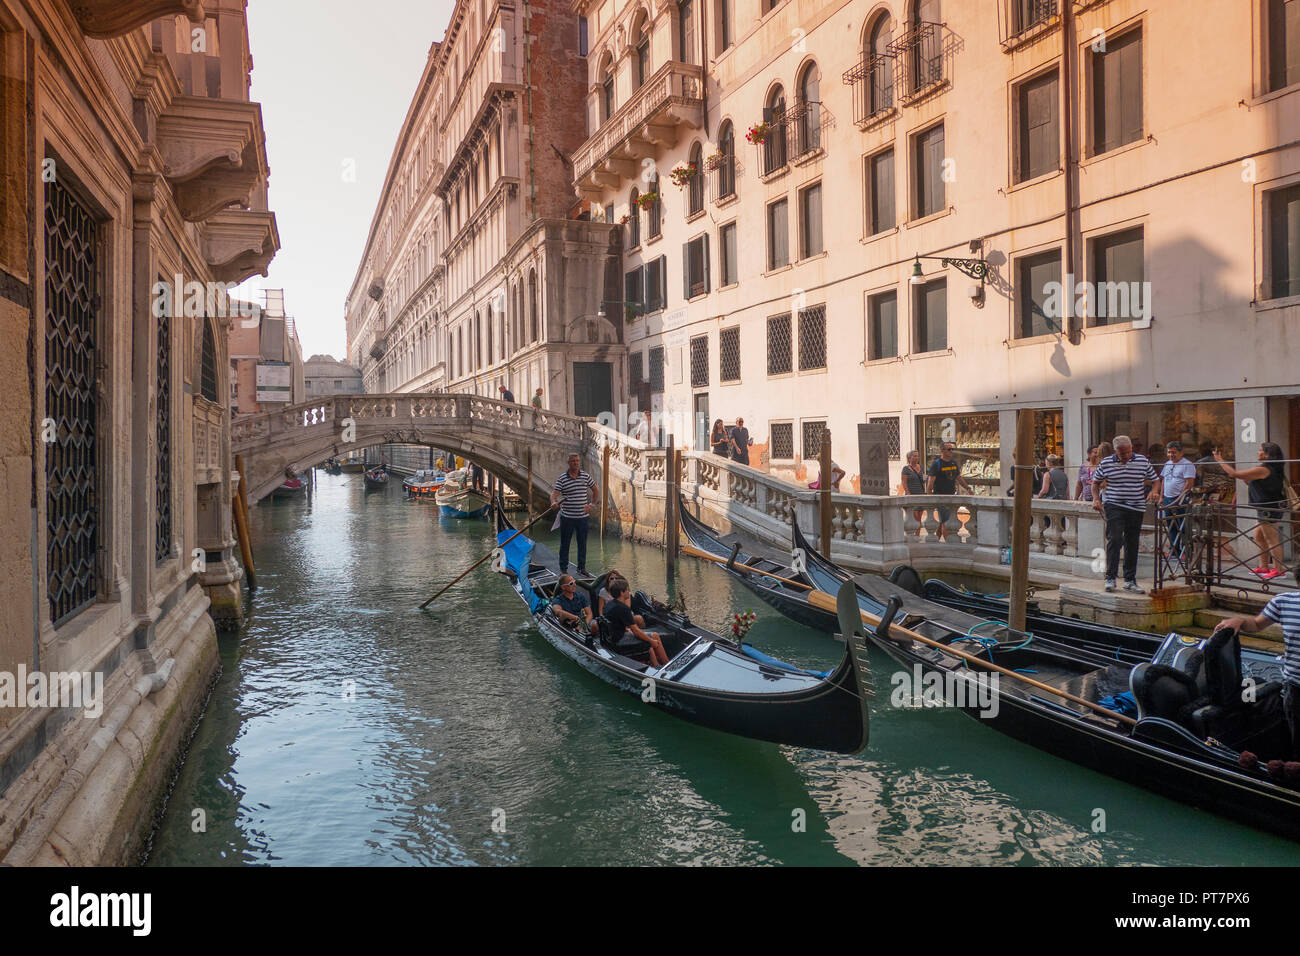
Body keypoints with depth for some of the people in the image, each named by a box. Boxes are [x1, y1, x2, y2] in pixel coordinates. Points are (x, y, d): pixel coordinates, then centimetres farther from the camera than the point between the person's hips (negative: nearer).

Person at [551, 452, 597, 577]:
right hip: (567, 517, -3)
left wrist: (592, 504, 8)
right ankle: (563, 569, 14)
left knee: (582, 544, 11)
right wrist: (554, 502, -38)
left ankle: (582, 568, 23)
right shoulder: (562, 479, -6)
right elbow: (554, 493, -16)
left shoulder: (586, 476, 3)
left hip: (582, 516, 3)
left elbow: (595, 490, 17)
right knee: (565, 544, 5)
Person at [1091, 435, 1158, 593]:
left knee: (1132, 544, 7)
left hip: (1137, 508, 3)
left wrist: (1153, 491, -9)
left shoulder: (1143, 461, 3)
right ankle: (1110, 578, -9)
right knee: (1114, 540, -14)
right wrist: (1096, 499, -2)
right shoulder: (1106, 463, 0)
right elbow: (1095, 481, 12)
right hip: (1114, 506, -2)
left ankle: (1130, 580, 15)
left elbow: (1155, 480, 12)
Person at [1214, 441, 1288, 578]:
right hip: (1266, 510, 10)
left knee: (1272, 539, -6)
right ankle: (1264, 567, 23)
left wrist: (1220, 460, -8)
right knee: (1259, 537, 16)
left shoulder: (1263, 470, -18)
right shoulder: (1272, 469, 13)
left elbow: (1234, 474, -17)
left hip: (1269, 509, -10)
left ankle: (1278, 570, -2)